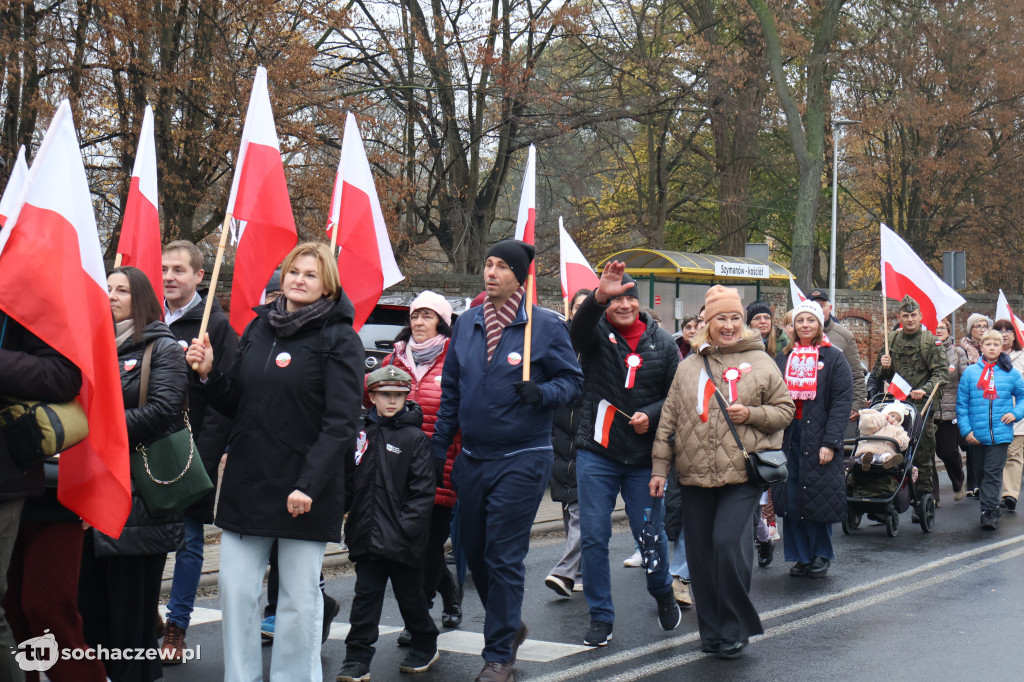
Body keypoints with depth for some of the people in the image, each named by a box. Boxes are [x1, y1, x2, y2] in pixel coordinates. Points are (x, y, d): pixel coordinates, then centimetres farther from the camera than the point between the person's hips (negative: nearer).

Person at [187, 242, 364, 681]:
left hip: (304, 491, -5)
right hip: (247, 482, 5)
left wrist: (309, 485, -20)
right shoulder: (257, 328, 12)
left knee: (299, 598, 2)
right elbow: (237, 405, 17)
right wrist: (208, 373, -1)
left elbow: (340, 423, -12)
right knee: (236, 590, 5)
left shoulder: (339, 340, -5)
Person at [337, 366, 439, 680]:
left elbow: (423, 492, -9)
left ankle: (425, 647, 30)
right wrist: (343, 511, 7)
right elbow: (349, 480, 15)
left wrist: (407, 530, -15)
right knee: (366, 596, 4)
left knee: (410, 595, 11)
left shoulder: (415, 438, -6)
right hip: (368, 536, 3)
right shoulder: (362, 434, 7)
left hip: (401, 540, -3)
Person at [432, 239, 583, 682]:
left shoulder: (546, 326, -6)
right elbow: (451, 391, 15)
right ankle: (509, 626, 35)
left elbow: (572, 380, -1)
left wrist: (542, 392, -22)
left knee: (504, 558, -4)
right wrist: (439, 447, 12)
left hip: (522, 459, -5)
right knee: (473, 550, 13)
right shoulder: (466, 325, 8)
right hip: (472, 458, 6)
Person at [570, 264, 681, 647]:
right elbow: (578, 330, -26)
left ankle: (663, 594, 35)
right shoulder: (596, 334, -1)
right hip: (596, 454, -1)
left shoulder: (662, 343, 4)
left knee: (650, 534, 7)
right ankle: (600, 616, 13)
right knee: (594, 537, 1)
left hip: (643, 456, 1)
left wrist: (651, 414, -12)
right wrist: (598, 297, -44)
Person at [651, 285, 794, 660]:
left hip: (742, 473, -4)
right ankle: (711, 630, 21)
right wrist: (660, 466, 8)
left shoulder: (760, 363, 4)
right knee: (700, 552, 6)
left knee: (729, 544, -14)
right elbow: (669, 418, 12)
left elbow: (785, 409, 7)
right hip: (694, 474, 4)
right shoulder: (689, 367, 11)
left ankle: (734, 629, 2)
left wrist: (751, 414, -10)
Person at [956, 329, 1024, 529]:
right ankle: (990, 509, 24)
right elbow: (962, 404, 5)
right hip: (977, 435, 2)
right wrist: (966, 430, -3)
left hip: (1000, 433, -2)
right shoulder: (970, 372, 4)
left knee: (993, 473, -8)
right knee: (980, 473, 10)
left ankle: (989, 511, -9)